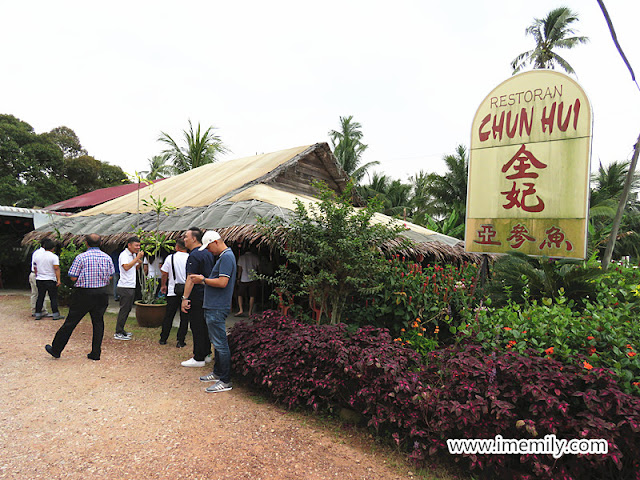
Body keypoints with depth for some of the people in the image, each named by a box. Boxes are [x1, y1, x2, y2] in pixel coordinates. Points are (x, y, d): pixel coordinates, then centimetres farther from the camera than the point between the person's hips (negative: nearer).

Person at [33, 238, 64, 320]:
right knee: (53, 298, -1)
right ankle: (55, 314, 0)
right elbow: (56, 268, -17)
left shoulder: (38, 256, 9)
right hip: (50, 280, -5)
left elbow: (35, 268, 17)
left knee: (40, 297, 12)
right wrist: (58, 280, -17)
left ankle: (38, 314, 16)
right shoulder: (54, 256, -10)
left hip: (39, 280, 6)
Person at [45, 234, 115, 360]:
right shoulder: (107, 258, 1)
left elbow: (73, 277, -8)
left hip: (84, 294, -3)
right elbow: (110, 277, 6)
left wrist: (84, 277, 10)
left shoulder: (81, 257, -10)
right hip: (102, 294, 3)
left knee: (70, 322, 8)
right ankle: (95, 353, 12)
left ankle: (56, 349, 22)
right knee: (98, 323, 9)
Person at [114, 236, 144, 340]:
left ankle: (121, 330, 23)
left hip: (131, 286, 9)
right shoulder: (124, 255, -13)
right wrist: (137, 257, -26)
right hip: (125, 287, -9)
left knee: (127, 309, 13)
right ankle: (118, 333, 2)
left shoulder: (134, 255, 14)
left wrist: (140, 262, 3)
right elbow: (126, 267, -30)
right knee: (124, 309, -5)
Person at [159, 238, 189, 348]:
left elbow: (164, 274, 3)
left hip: (173, 291, 1)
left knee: (168, 316, 13)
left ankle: (163, 339, 21)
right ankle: (181, 341, 8)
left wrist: (163, 285, 18)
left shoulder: (170, 257, -3)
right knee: (184, 317, 6)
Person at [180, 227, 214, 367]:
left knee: (197, 328, -2)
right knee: (205, 325, 15)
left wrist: (185, 298, -20)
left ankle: (199, 358, 5)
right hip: (208, 296, 9)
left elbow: (191, 279, -21)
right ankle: (206, 353, 24)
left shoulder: (194, 255, -16)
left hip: (197, 297, -9)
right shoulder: (208, 253, 13)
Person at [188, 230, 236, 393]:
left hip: (217, 308, -11)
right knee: (216, 342, 19)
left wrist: (203, 280, -11)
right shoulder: (223, 256, 17)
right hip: (213, 306, 11)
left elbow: (222, 282, -24)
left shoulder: (227, 257, -16)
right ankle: (217, 373, 32)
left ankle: (225, 381, 3)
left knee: (220, 344, -5)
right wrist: (202, 280, 8)